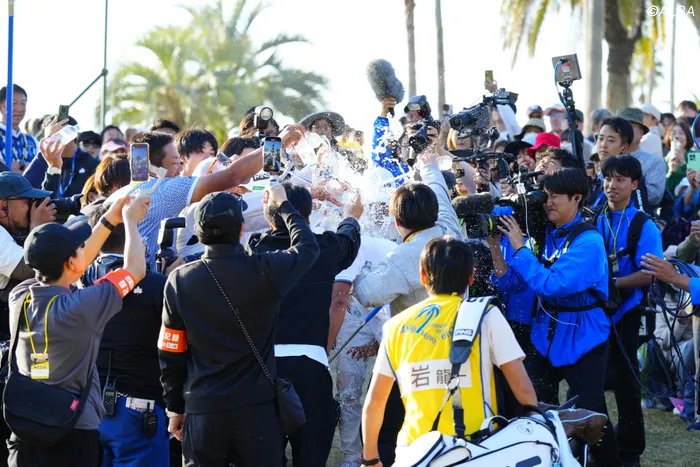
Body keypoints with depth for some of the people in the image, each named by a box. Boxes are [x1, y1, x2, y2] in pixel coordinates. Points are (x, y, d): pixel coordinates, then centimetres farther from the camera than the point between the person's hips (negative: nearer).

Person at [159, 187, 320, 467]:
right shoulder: (264, 272, -9)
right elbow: (308, 246, 11)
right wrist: (283, 205, 26)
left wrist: (175, 408, 12)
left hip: (202, 410, 1)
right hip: (256, 407, -1)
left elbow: (170, 354, 2)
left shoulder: (180, 282, -3)